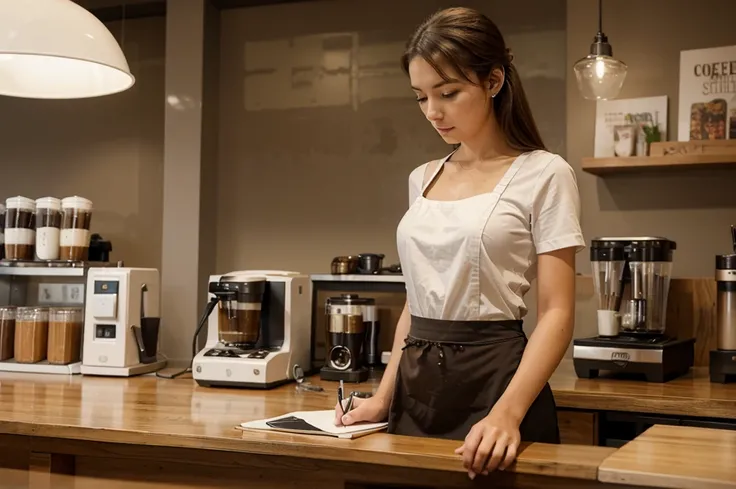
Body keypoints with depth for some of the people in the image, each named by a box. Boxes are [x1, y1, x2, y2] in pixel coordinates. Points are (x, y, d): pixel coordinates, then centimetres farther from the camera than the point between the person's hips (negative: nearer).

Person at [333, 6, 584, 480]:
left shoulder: (544, 174, -7)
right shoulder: (422, 179, 10)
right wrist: (384, 397, 5)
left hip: (493, 381, -6)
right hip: (417, 384, 6)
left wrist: (508, 414, -26)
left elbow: (557, 313, -13)